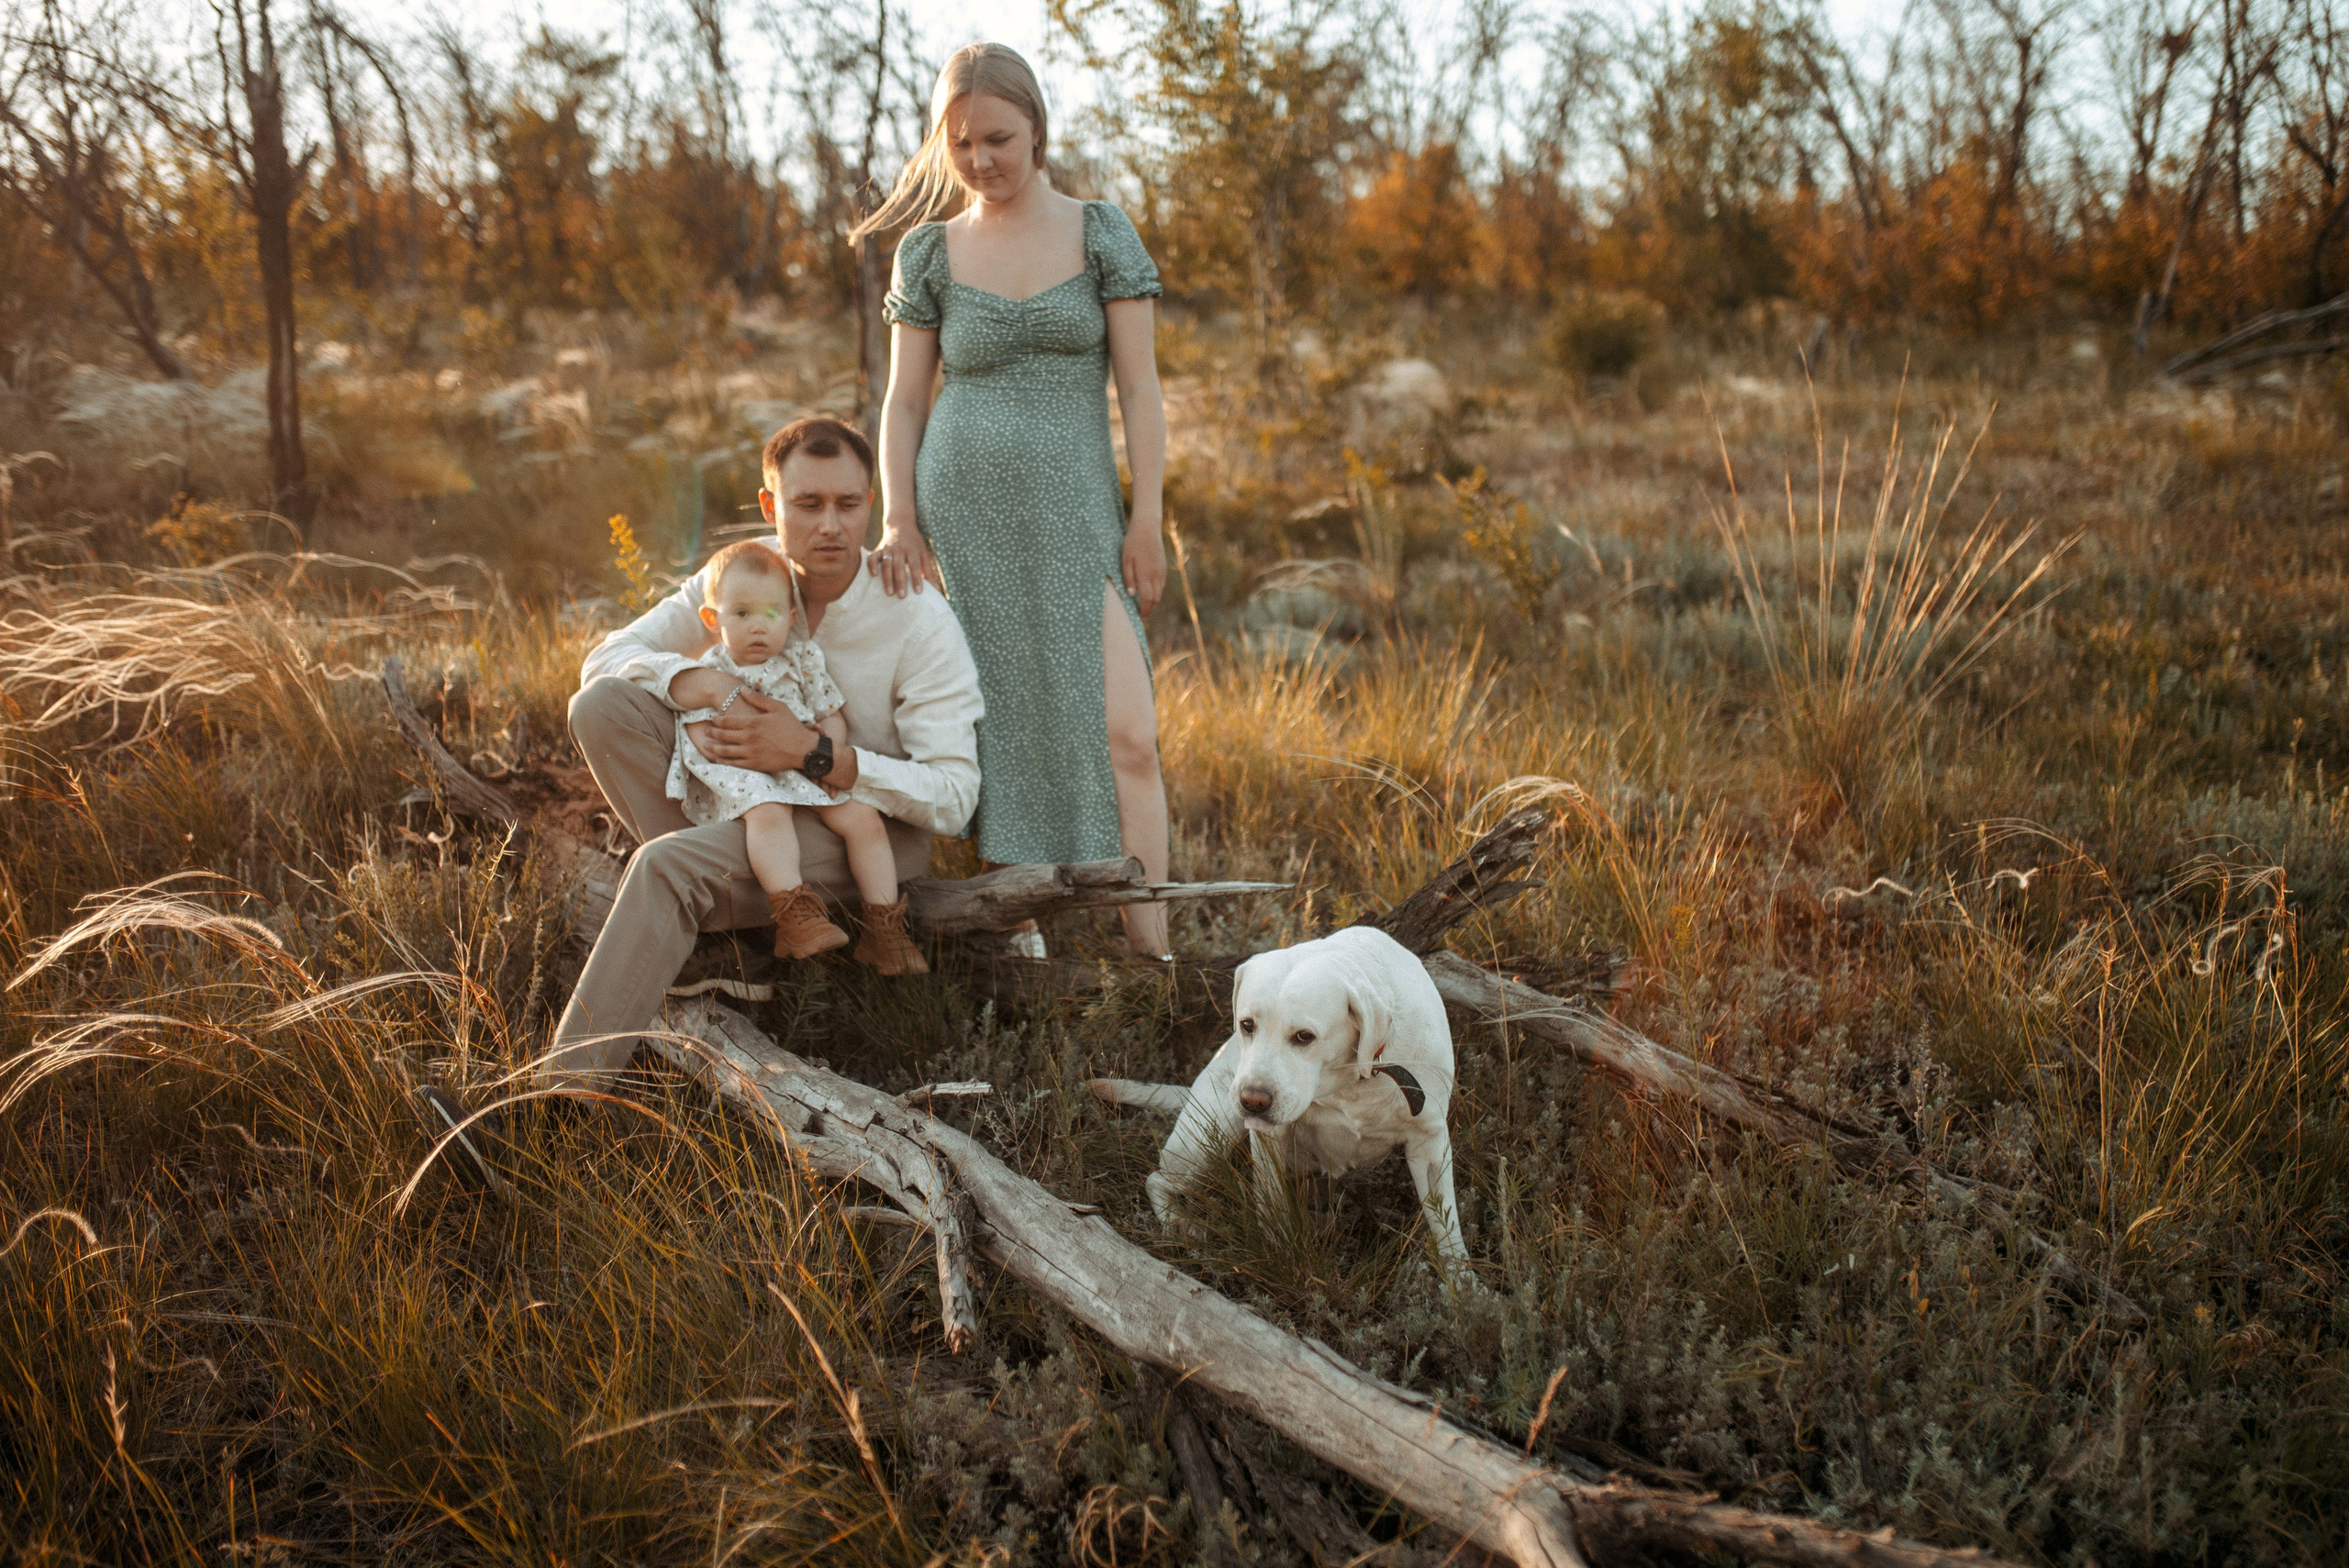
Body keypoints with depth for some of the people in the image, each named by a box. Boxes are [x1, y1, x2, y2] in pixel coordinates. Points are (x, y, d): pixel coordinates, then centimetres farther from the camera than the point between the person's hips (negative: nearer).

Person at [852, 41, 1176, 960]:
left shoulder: (1102, 234, 5)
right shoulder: (930, 252, 7)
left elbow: (1139, 386, 2)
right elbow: (904, 401, 8)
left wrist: (1147, 519, -5)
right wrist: (897, 522, -4)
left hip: (1074, 514, -1)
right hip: (962, 511, 1)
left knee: (1124, 733, -10)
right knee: (994, 728, 1)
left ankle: (1151, 952, -5)